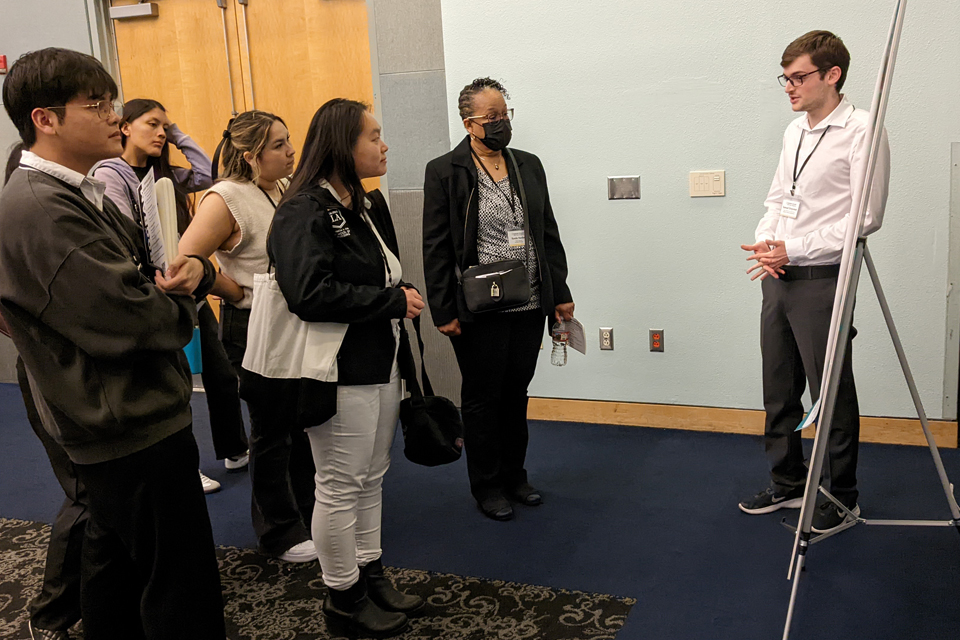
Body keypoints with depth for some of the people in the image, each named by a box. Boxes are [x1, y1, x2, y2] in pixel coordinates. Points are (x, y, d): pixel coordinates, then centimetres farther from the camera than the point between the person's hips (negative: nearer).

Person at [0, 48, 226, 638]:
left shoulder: (80, 194, 11)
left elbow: (142, 273, 12)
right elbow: (134, 318, -28)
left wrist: (195, 269, -11)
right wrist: (181, 299, -6)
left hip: (113, 423, 11)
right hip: (133, 428, -11)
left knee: (115, 558, 24)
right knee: (181, 589, -1)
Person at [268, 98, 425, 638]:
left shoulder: (370, 204, 12)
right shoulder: (304, 212, -16)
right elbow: (311, 294, -28)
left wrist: (405, 296, 0)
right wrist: (393, 300, -20)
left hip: (382, 362, 9)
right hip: (340, 372, -9)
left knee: (371, 477, 18)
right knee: (341, 486, 4)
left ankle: (370, 574, 33)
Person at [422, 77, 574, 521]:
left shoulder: (529, 166, 10)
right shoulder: (445, 172, -6)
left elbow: (549, 234, 12)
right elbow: (436, 248, -8)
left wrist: (560, 293, 8)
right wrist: (444, 312, -11)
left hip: (530, 307, 5)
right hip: (479, 312, -5)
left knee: (516, 393, 15)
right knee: (483, 398, 8)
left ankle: (514, 476, 31)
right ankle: (487, 487, 23)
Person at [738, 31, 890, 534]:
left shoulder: (862, 131, -11)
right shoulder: (795, 131, 13)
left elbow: (866, 218, -16)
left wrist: (794, 250, -16)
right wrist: (765, 242, 0)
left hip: (821, 279, -8)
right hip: (777, 276, 8)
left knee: (831, 395, 3)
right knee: (778, 392, 16)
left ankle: (842, 498, 21)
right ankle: (788, 485, 32)